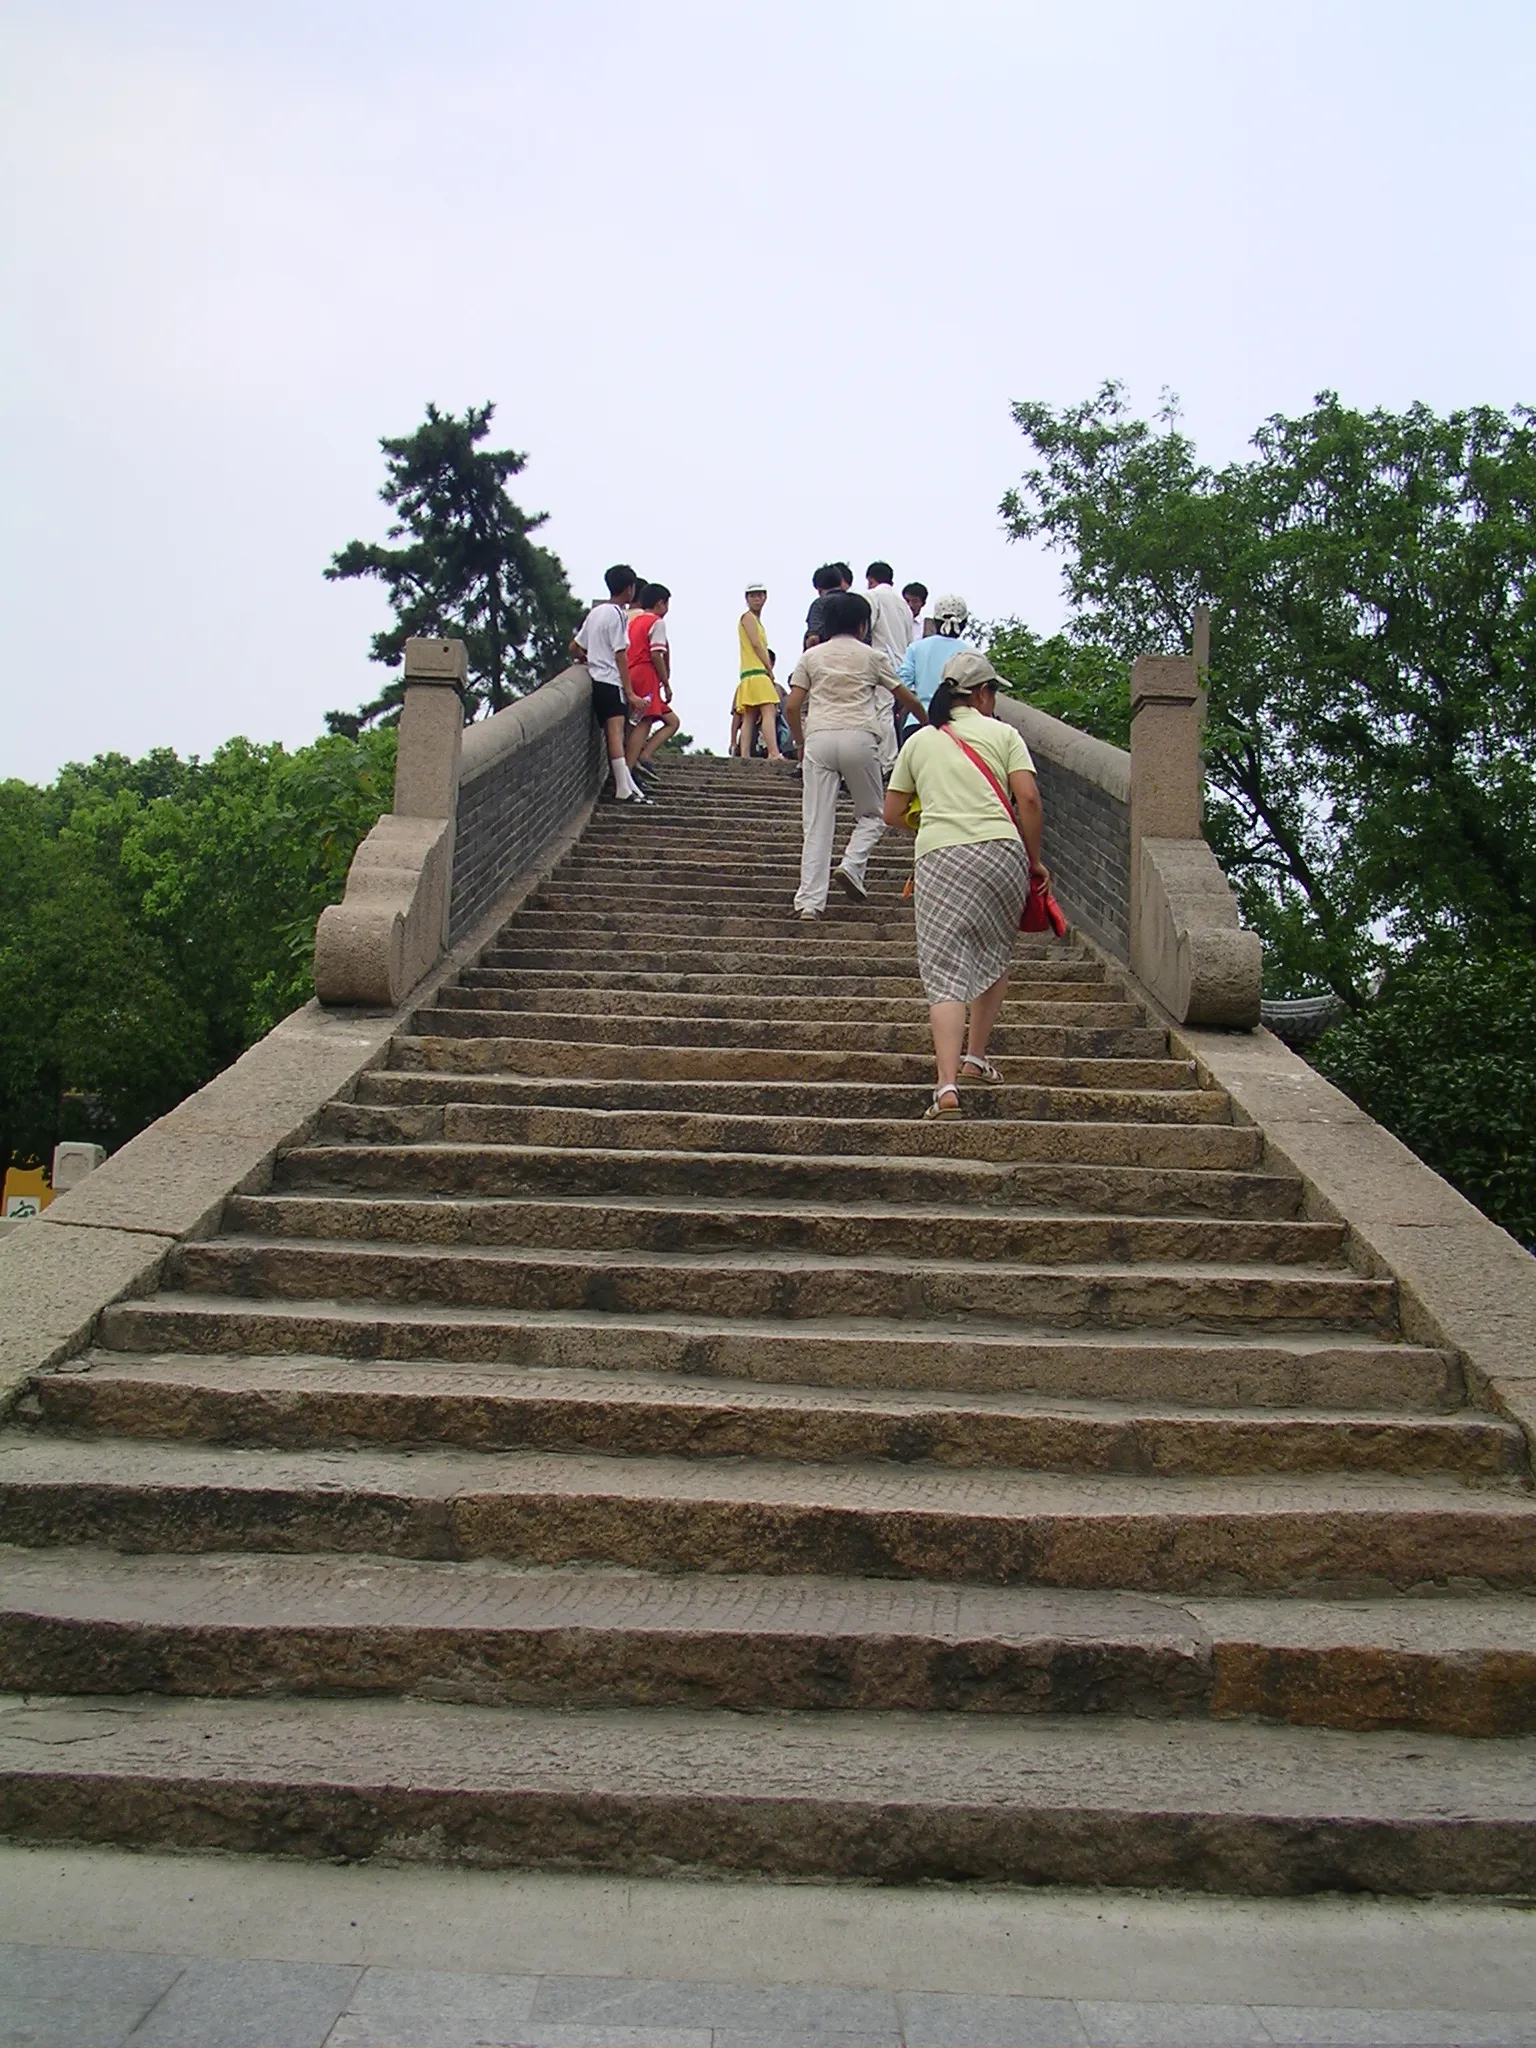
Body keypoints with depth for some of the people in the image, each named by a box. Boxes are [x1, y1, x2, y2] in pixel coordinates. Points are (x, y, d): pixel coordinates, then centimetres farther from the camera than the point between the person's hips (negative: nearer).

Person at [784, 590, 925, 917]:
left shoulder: (811, 656, 16)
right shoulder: (870, 656, 14)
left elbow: (792, 707, 7)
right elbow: (905, 697, 22)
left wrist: (801, 743, 20)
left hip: (818, 737, 1)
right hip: (858, 737, -1)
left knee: (816, 823, 0)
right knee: (871, 814, 16)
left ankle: (809, 900, -6)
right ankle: (852, 866, -9)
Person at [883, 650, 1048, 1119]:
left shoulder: (919, 741, 18)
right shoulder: (1002, 733, 12)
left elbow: (893, 812, 19)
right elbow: (1028, 799, 0)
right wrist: (1034, 859, 10)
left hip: (939, 857, 1)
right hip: (1001, 852, 0)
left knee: (945, 975, -5)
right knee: (994, 957, 22)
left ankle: (947, 1085, -19)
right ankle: (975, 1058, 23)